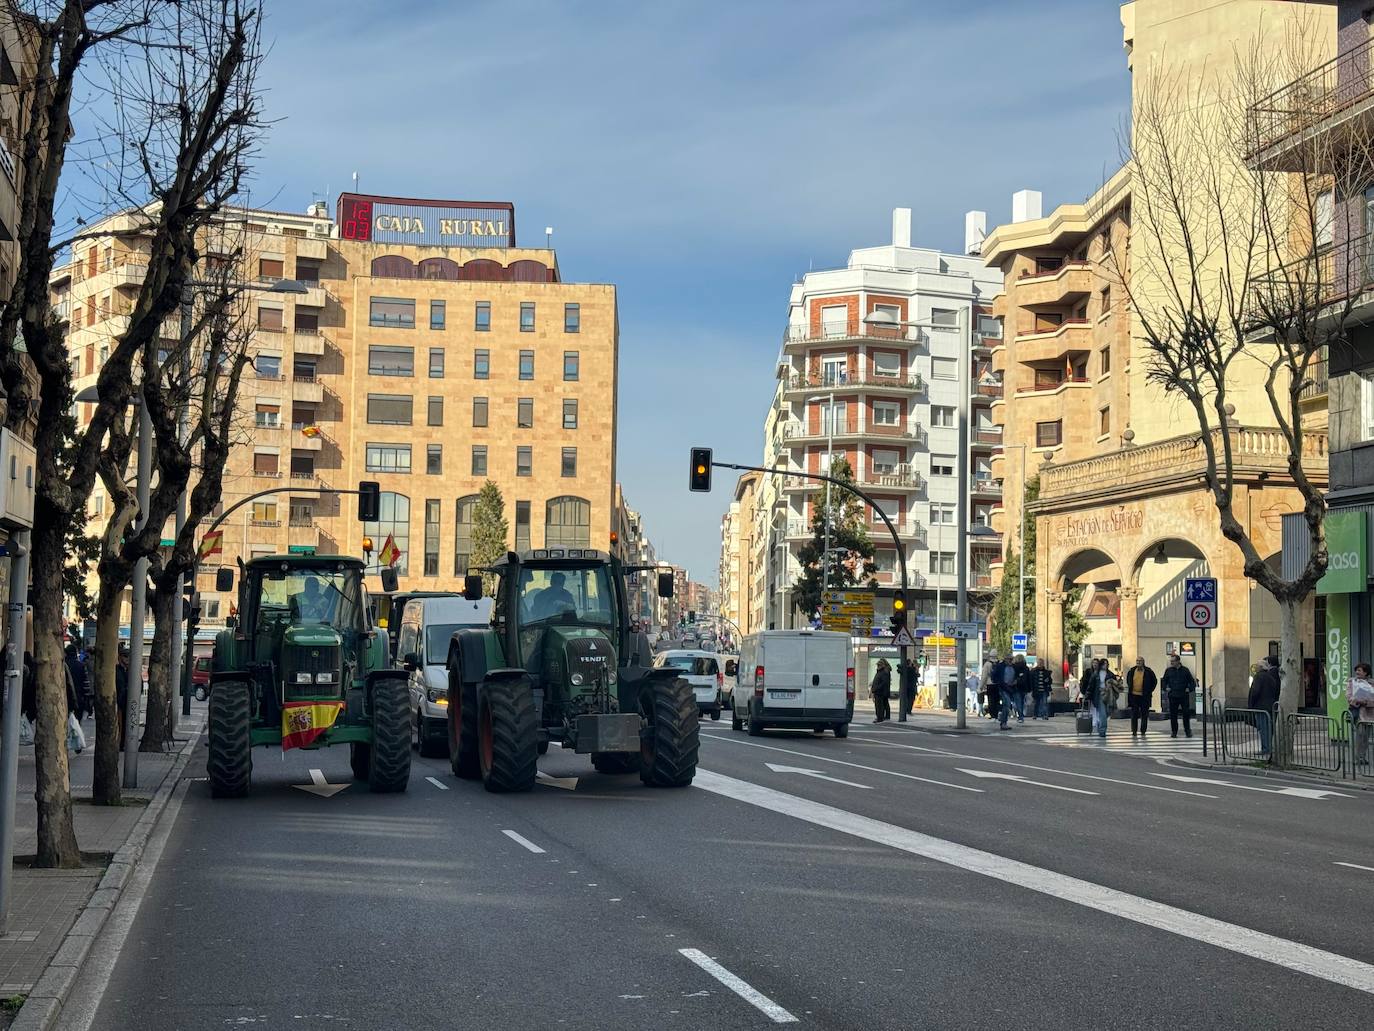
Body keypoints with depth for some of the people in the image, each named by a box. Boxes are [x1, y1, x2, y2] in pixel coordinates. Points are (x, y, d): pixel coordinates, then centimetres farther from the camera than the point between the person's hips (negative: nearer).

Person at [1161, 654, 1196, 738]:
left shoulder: (1185, 670, 3)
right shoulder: (1168, 671, 7)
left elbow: (1192, 682, 9)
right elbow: (1164, 681, 19)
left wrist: (1189, 689, -6)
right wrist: (1166, 688, 3)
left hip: (1183, 696, -2)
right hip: (1173, 696, 2)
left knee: (1186, 714, -1)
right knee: (1173, 715, 1)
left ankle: (1188, 731, 9)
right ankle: (1174, 732, 8)